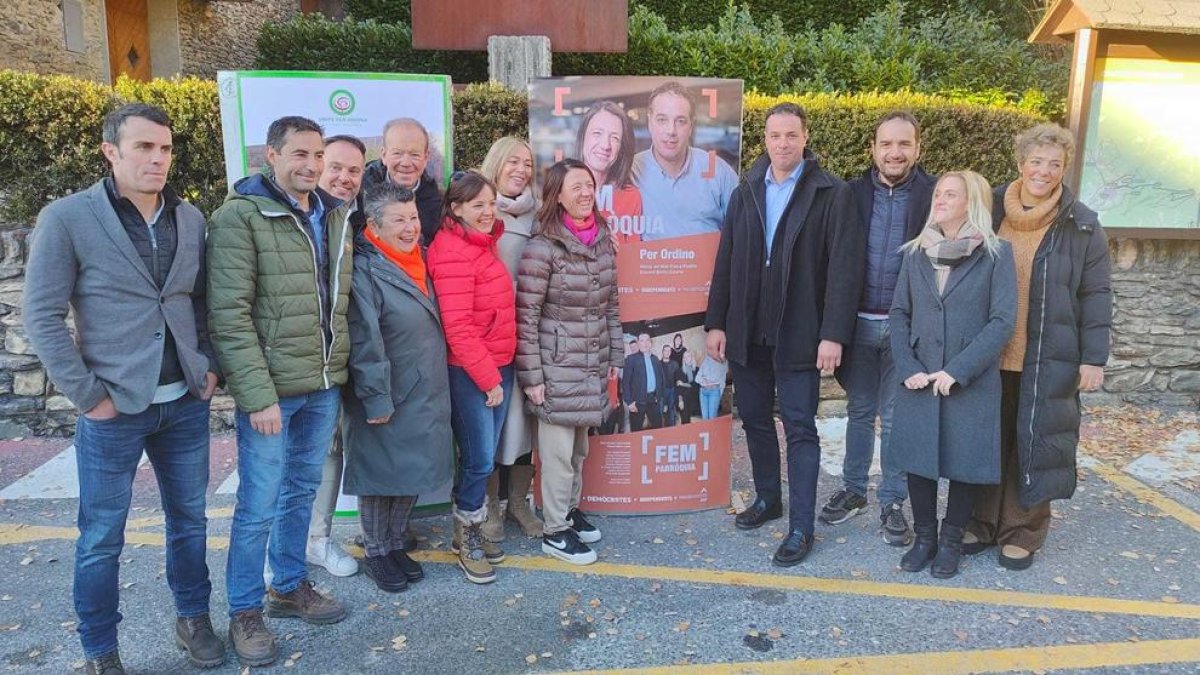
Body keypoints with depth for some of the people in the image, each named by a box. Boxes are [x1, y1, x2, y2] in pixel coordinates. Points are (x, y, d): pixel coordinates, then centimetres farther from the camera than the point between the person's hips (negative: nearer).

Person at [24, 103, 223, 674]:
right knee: (101, 539, 9)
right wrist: (88, 394, -12)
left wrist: (210, 366, 3)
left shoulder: (191, 219, 5)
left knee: (189, 519, 16)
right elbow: (42, 316, -9)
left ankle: (193, 619, 35)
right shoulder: (67, 218, -8)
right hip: (115, 412, -4)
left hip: (186, 404, 4)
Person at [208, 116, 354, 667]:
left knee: (302, 490, 18)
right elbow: (229, 313, -16)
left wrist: (342, 368, 8)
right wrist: (258, 394, -20)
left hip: (325, 385, 6)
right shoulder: (241, 215, -11)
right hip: (272, 388, -6)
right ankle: (244, 613, 22)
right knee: (258, 505, 4)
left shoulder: (335, 215, 9)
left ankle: (289, 587, 36)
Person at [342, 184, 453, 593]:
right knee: (380, 475, 7)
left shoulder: (417, 263, 10)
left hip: (425, 395, 8)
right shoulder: (365, 271, -16)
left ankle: (396, 545, 32)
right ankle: (375, 554, 23)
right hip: (387, 398, -8)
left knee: (414, 473, 15)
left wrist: (438, 388, 17)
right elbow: (364, 342, -20)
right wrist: (376, 398, -21)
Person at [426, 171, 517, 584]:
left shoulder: (484, 244, 11)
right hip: (470, 374, -8)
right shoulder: (453, 252, -16)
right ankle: (467, 539, 19)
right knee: (480, 461, 0)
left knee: (483, 458, 15)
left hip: (499, 366, 8)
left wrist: (500, 373, 12)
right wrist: (488, 379, -15)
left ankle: (471, 532, 29)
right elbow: (458, 328, -19)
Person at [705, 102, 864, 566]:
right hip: (746, 332, 5)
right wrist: (716, 322, 3)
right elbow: (725, 263, 8)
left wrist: (833, 334, -16)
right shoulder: (745, 193, 9)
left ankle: (801, 528, 9)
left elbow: (844, 269, -10)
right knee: (755, 419, 16)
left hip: (799, 335, -5)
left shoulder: (833, 195, -5)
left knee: (800, 428, 0)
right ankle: (767, 498, 35)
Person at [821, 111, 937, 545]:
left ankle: (892, 503, 22)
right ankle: (853, 490, 30)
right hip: (859, 321, 2)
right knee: (859, 410, 15)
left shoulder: (934, 196, -6)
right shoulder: (853, 193, 1)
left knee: (895, 417, 8)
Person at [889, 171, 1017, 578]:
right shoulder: (916, 254, 7)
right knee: (917, 458, 7)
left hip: (972, 384, -3)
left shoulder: (996, 254, -4)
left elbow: (1003, 320, -10)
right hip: (920, 382, 3)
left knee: (966, 461, 6)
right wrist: (908, 368, -7)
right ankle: (924, 536, 25)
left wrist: (957, 371, -16)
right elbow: (899, 314, 7)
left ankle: (951, 541, 25)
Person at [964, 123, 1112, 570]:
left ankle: (1023, 533, 20)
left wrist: (1093, 359, -5)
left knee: (1034, 444, 4)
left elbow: (1095, 298, -1)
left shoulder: (1082, 226, -1)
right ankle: (982, 524, 24)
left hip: (1048, 362, -2)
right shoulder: (988, 212, 5)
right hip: (988, 357, 3)